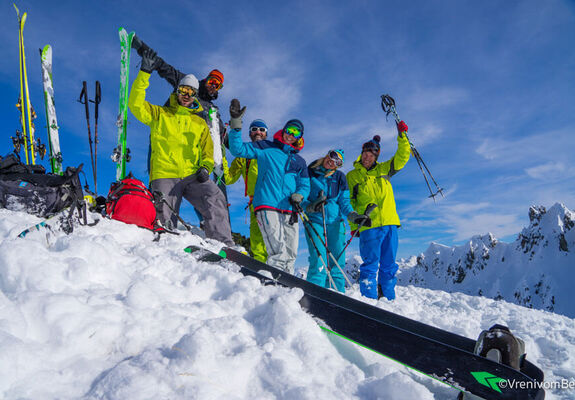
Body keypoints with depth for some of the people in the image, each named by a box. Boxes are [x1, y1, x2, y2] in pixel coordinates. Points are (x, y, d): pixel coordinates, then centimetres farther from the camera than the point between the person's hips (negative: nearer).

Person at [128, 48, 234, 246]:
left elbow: (208, 150, 22)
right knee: (165, 224, -16)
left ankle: (223, 245, -27)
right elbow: (136, 104, 5)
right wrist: (145, 73, -2)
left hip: (193, 177, 1)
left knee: (216, 200, -24)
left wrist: (206, 167, 0)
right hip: (165, 176, -1)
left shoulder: (200, 122, 24)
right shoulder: (159, 114, 19)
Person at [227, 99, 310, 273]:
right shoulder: (265, 148, 12)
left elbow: (305, 185, 18)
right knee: (279, 251, -20)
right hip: (267, 206, -5)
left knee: (290, 255, 3)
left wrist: (298, 196, -5)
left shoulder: (299, 161, 22)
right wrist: (236, 124, -7)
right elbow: (238, 149, 6)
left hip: (289, 211, 5)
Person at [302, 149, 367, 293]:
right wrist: (311, 207, -20)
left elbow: (344, 203, 12)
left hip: (335, 221, 4)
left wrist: (353, 216, -5)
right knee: (319, 263, -14)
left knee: (338, 262, 2)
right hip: (315, 221, -3)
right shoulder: (309, 173, 4)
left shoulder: (340, 177, 14)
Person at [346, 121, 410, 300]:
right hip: (369, 226, -3)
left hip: (390, 223, 4)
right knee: (370, 265, -7)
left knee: (389, 266, 7)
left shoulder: (383, 169, 16)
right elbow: (349, 202, 7)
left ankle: (388, 300, 16)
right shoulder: (351, 176, 9)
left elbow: (402, 158, 12)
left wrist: (402, 136, 0)